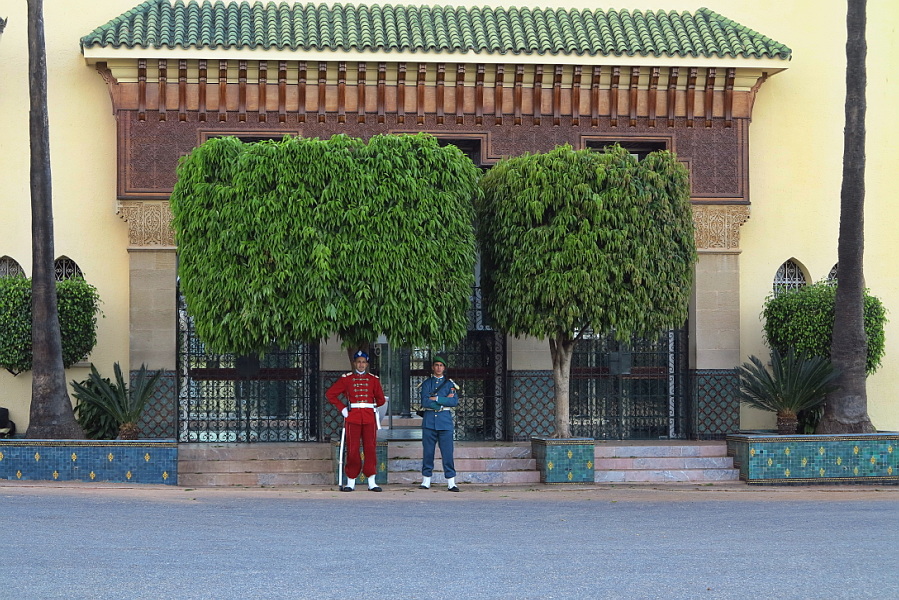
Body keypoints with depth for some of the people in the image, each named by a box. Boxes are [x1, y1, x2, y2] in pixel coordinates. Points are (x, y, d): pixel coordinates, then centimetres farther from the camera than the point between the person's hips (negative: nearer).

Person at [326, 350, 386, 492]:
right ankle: (351, 482, 4)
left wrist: (372, 407, 12)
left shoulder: (374, 380, 11)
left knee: (370, 449, -2)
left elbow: (381, 399, 18)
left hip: (369, 418, 1)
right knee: (352, 450, -2)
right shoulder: (346, 379, 6)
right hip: (352, 418, -1)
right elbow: (330, 394, 7)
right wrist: (342, 408, 3)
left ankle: (372, 482, 1)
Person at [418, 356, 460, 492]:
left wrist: (436, 399, -9)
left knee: (447, 452, -5)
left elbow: (455, 401, -5)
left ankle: (451, 482, -4)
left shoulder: (450, 383, 9)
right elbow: (425, 402, -5)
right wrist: (445, 400, -8)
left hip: (445, 420, -1)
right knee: (427, 452, 3)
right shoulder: (427, 383, 10)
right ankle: (426, 480, 11)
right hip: (429, 421, 1)